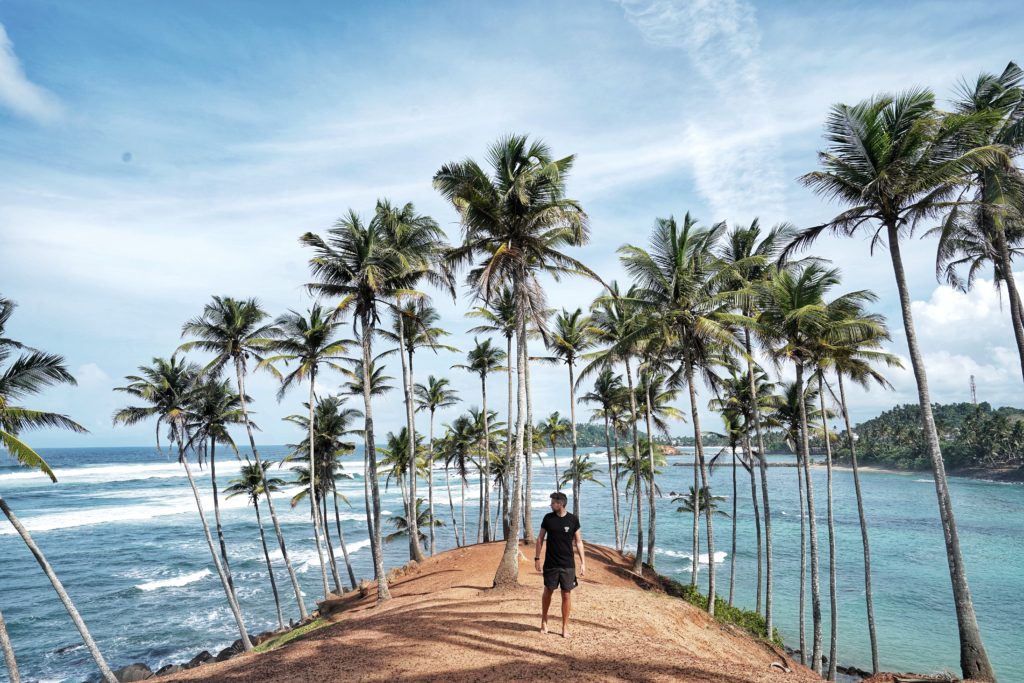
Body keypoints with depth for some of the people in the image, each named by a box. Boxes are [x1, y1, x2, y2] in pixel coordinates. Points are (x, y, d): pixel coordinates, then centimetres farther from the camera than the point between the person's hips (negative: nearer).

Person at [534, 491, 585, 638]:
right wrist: (537, 558, 3)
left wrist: (583, 562, -3)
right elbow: (540, 538, 6)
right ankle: (544, 621, 30)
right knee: (548, 592, 9)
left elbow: (578, 542, 1)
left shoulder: (573, 519, -5)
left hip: (568, 565, -1)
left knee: (567, 594, 3)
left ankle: (565, 627, 16)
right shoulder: (548, 518, -3)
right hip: (550, 564, 1)